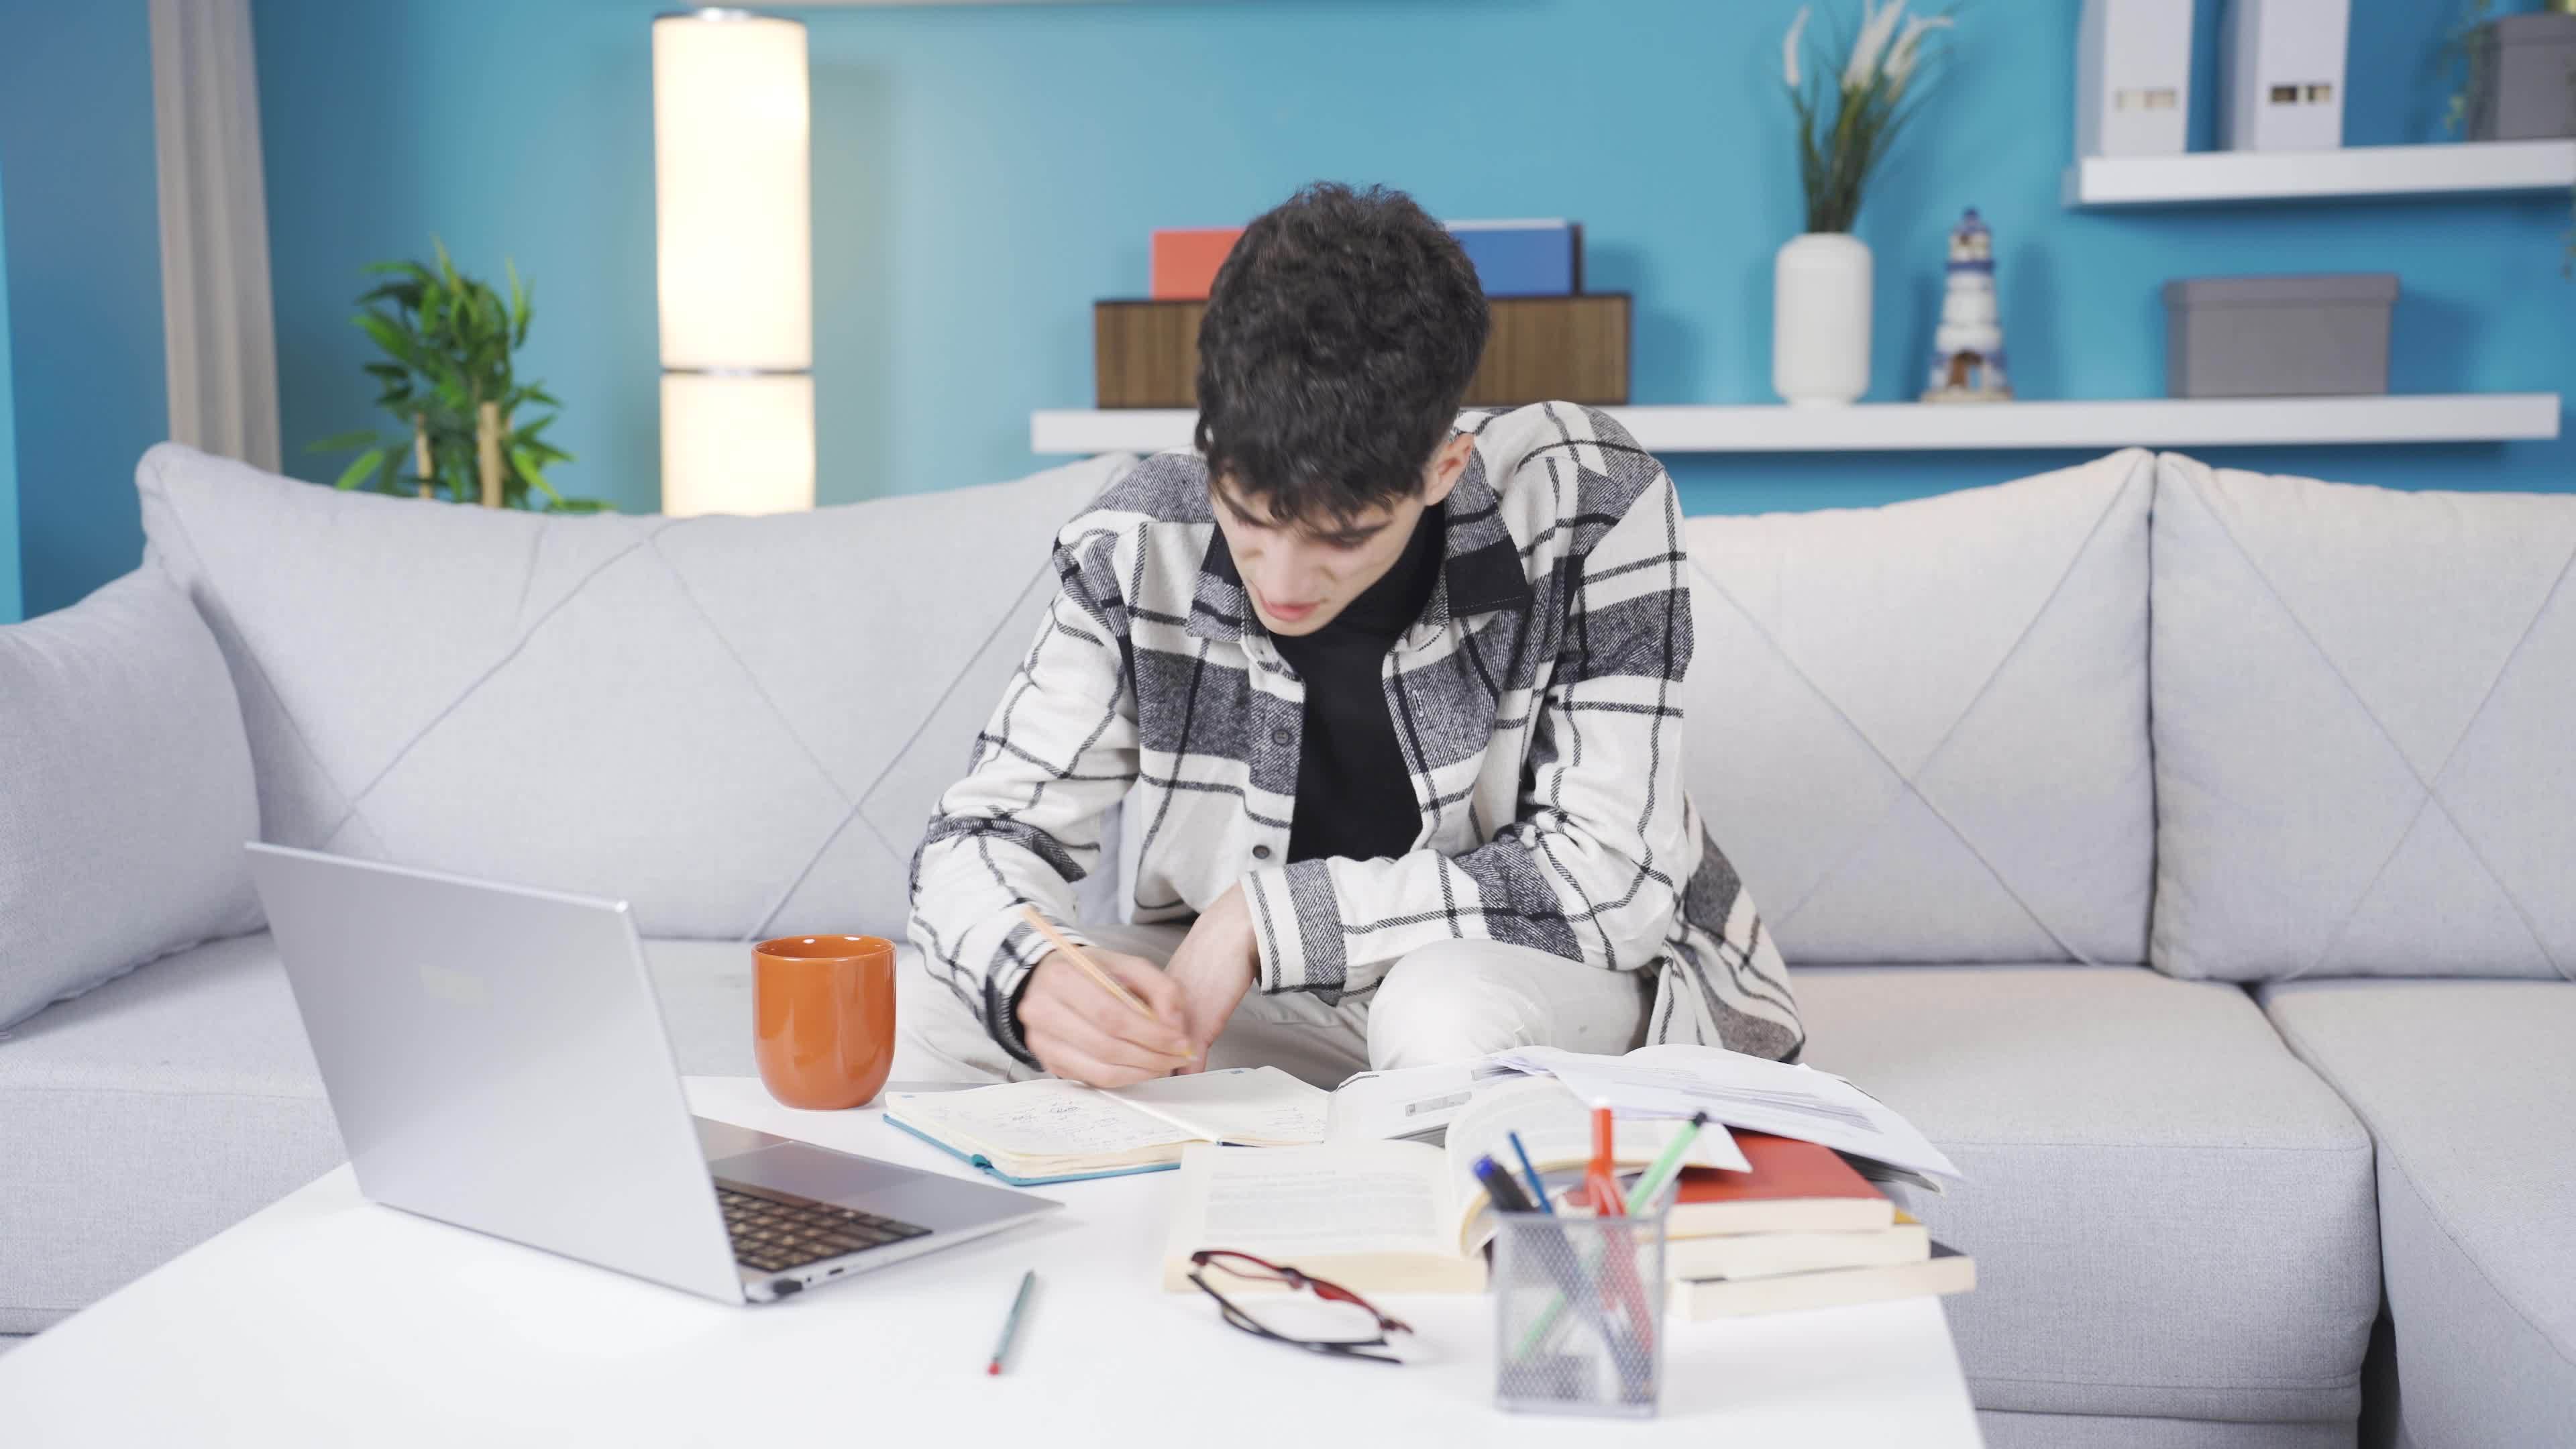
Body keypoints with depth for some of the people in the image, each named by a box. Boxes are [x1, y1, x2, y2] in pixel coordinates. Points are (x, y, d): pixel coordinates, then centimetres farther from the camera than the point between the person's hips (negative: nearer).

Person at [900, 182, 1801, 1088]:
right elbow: (983, 837, -10)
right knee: (930, 1033, -15)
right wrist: (1036, 980, -34)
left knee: (1452, 1005, -38)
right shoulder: (1142, 547, -15)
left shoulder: (1589, 505, -23)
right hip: (1282, 1007, 3)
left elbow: (1612, 880, -25)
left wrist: (1266, 914, -26)